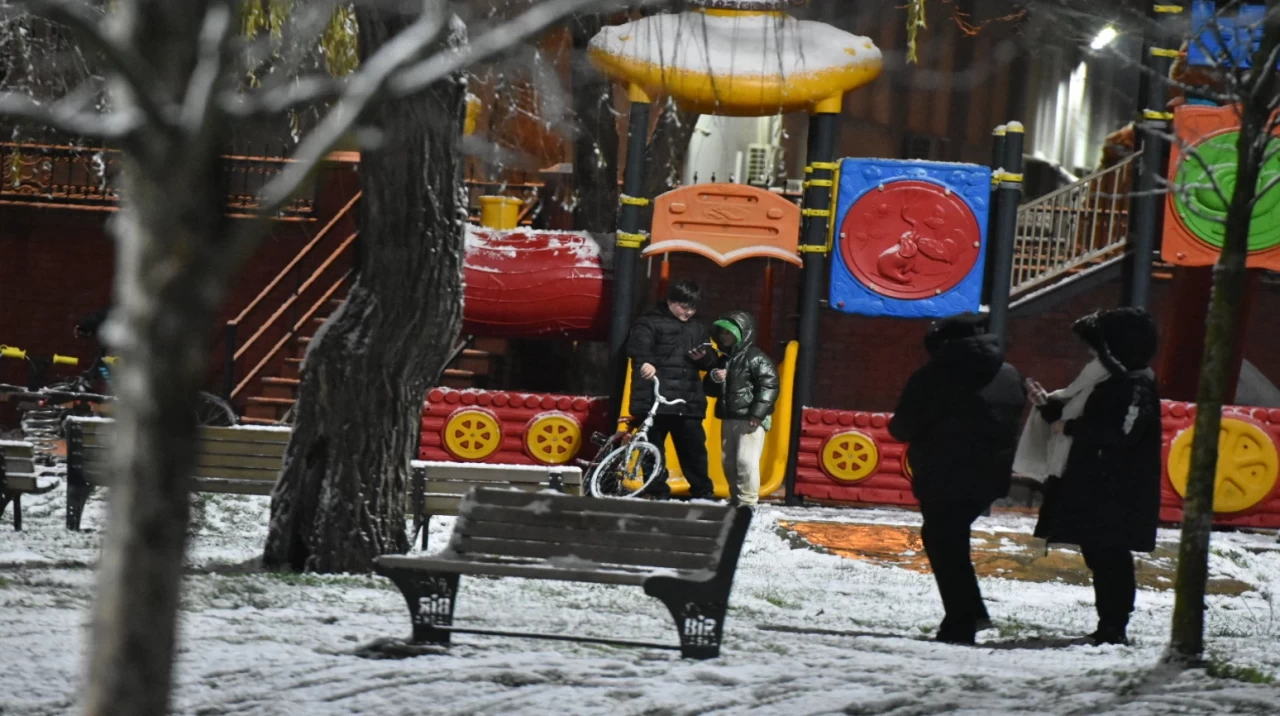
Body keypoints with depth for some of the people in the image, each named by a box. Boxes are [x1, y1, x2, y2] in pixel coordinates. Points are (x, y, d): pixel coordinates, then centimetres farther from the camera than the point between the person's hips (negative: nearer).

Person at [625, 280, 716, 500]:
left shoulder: (697, 328, 20)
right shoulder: (650, 322, 1)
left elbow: (711, 361, 22)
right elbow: (638, 346, -16)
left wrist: (703, 357, -3)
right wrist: (645, 362, -38)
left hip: (688, 401, 5)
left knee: (694, 447, 7)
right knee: (653, 447, 0)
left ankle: (702, 492, 17)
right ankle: (657, 492, 7)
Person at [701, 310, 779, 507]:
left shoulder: (756, 358, -7)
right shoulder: (724, 360, 19)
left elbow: (769, 386, -15)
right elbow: (710, 390, 24)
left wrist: (757, 413, -20)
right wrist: (714, 379, 0)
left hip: (750, 420, -9)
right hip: (728, 418, 9)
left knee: (746, 461, -15)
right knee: (728, 461, 10)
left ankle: (748, 502, -12)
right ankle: (736, 499, 20)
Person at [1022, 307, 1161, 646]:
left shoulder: (1137, 385, -12)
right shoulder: (1110, 379, 18)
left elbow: (1122, 430, -24)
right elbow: (1082, 418, 26)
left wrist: (1072, 427, -15)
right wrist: (1048, 405, 11)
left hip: (1117, 494, -10)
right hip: (1093, 487, 10)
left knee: (1108, 555, -11)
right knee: (1099, 554, 11)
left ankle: (1114, 627, -11)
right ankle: (1109, 626, 16)